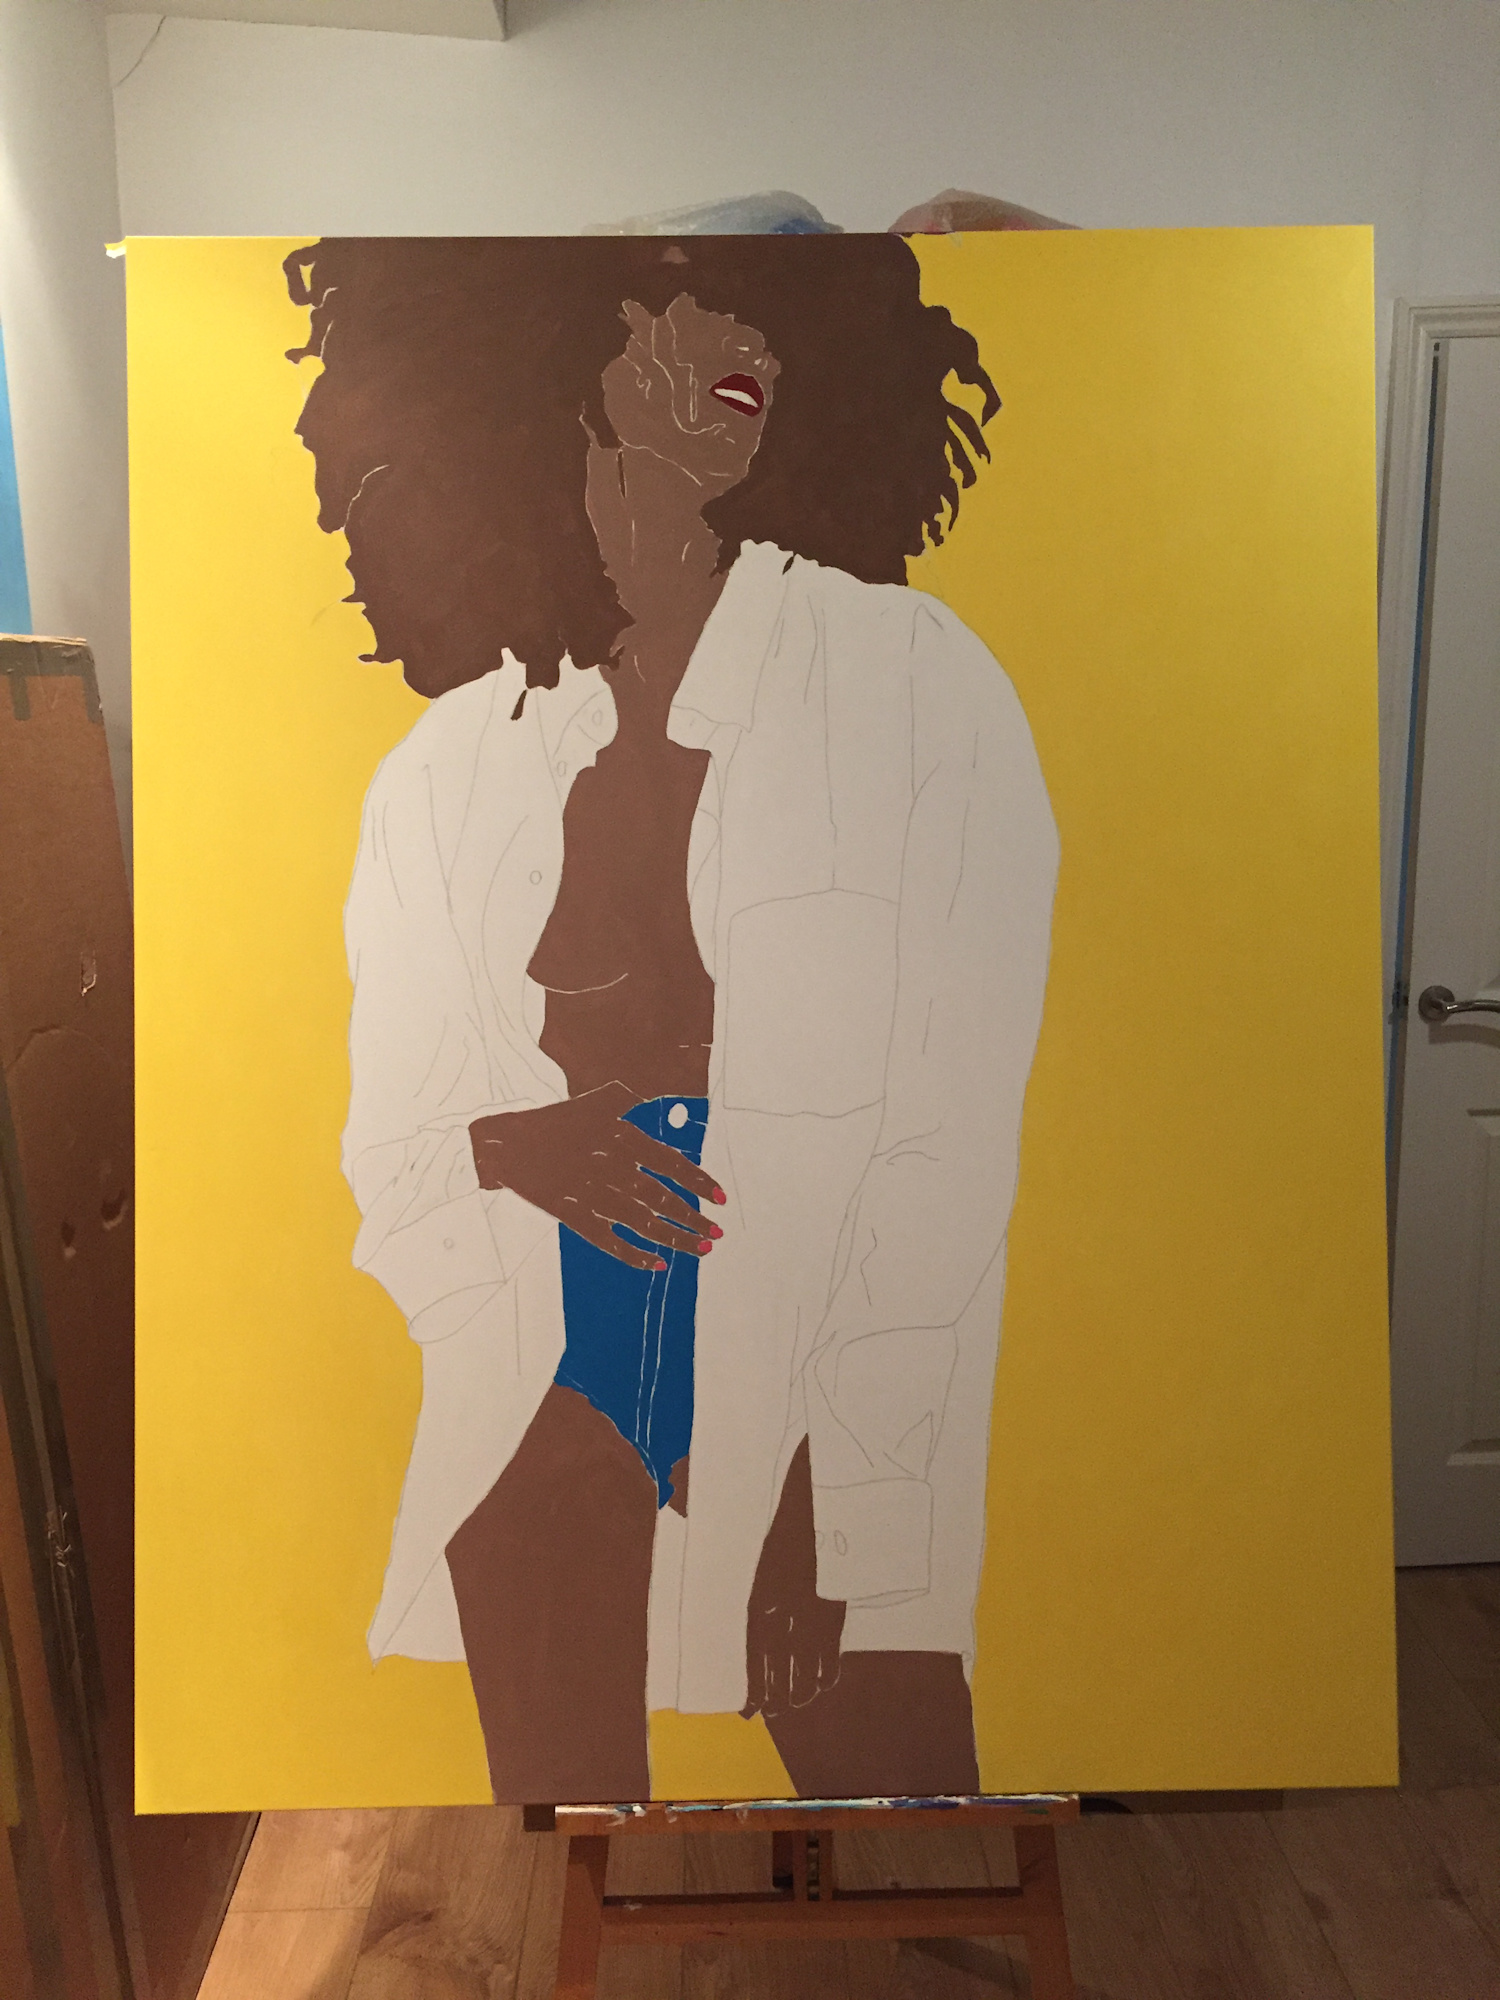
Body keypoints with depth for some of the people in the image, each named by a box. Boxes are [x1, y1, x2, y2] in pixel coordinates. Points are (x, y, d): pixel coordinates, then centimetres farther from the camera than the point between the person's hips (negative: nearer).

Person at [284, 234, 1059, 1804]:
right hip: (540, 1420, 3)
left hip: (824, 1399, -2)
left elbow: (957, 1140, -7)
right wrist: (508, 1147, -12)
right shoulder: (452, 763, 9)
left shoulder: (913, 680, -1)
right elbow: (384, 1140, 11)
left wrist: (857, 1534, -11)